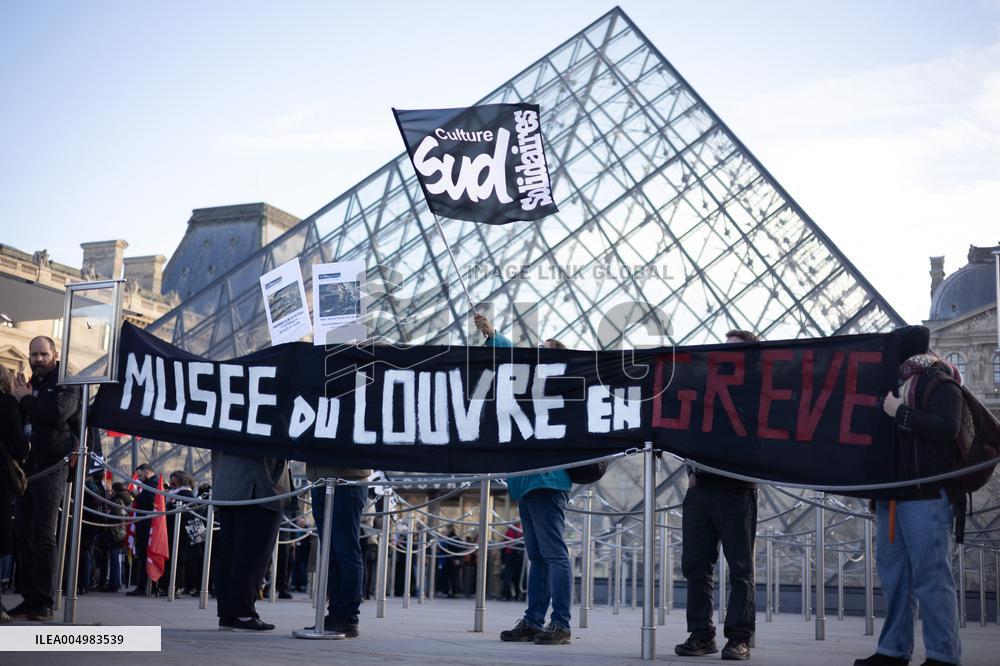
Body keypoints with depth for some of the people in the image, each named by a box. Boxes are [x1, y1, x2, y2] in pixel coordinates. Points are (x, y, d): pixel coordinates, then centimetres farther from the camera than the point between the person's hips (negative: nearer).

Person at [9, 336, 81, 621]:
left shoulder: (66, 385, 0)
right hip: (26, 468, 6)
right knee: (23, 534, 3)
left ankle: (44, 602, -9)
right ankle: (29, 597, 8)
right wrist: (17, 399, -4)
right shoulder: (27, 387, 19)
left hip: (51, 467, -6)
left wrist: (25, 400, -7)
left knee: (43, 535, -10)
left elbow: (57, 413, -20)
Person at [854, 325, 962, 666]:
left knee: (931, 576, -9)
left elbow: (948, 429, -16)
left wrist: (900, 413, -13)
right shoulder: (895, 384, 21)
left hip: (926, 493, -8)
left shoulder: (939, 383, -2)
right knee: (893, 574, 7)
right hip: (890, 492, 8)